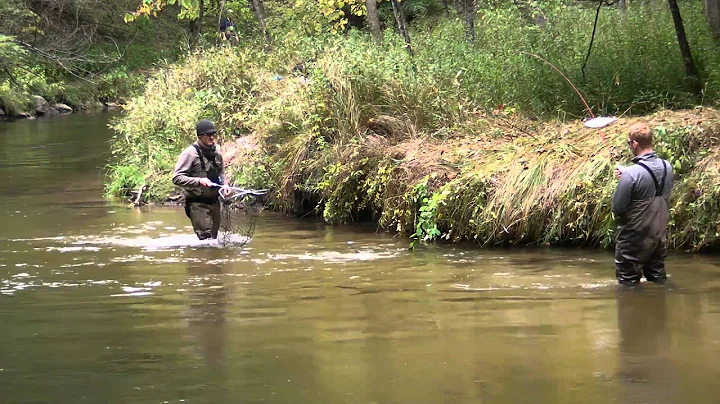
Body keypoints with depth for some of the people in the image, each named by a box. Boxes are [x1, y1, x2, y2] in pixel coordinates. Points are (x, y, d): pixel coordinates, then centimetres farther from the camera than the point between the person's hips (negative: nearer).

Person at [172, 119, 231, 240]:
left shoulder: (216, 153, 11)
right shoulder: (190, 153, -10)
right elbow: (177, 178, -15)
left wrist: (224, 185, 5)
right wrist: (199, 181, -26)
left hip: (214, 201, 7)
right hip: (197, 203, -7)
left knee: (214, 238, 9)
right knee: (206, 237, -16)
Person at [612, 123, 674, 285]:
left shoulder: (631, 174, -24)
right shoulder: (667, 167, -3)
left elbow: (617, 208, -19)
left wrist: (621, 182, 0)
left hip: (635, 239, -6)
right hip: (660, 235, 6)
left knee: (628, 283, 7)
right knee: (659, 280, 18)